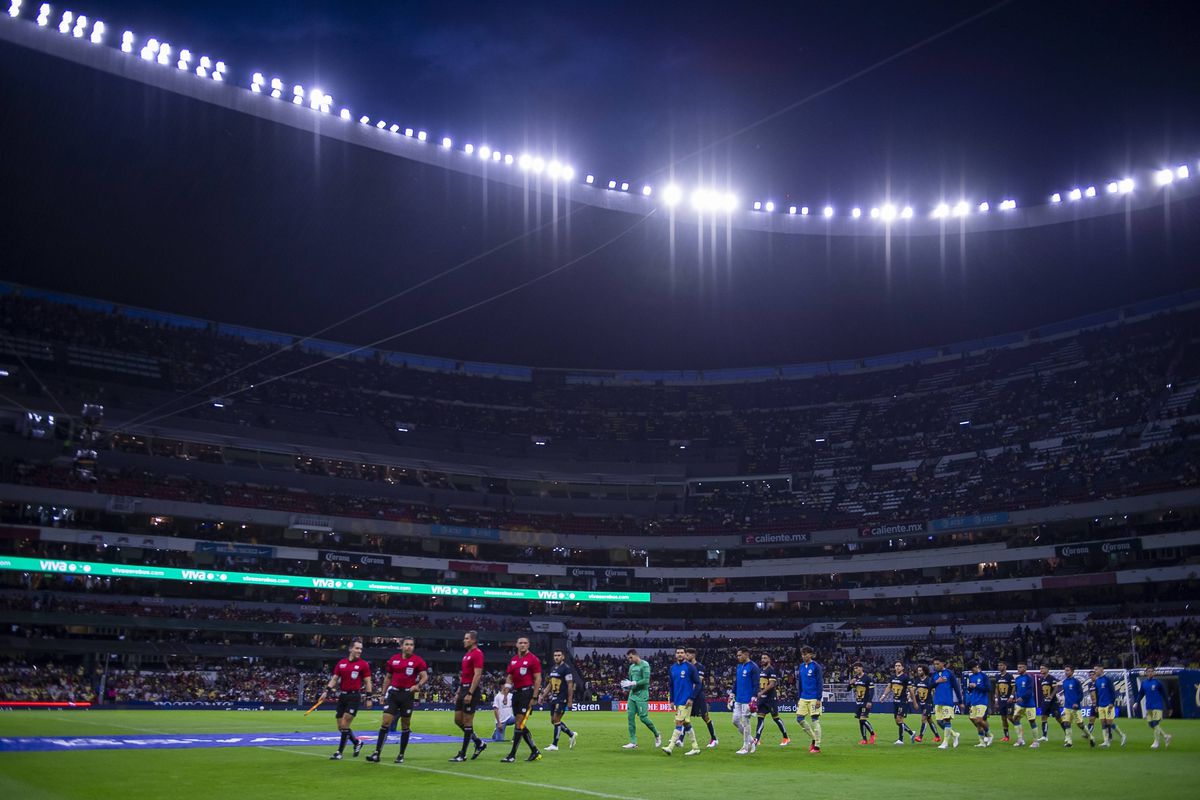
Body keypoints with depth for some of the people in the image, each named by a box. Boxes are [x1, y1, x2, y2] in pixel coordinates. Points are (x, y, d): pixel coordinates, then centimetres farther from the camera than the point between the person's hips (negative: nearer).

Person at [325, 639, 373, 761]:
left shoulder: (364, 664, -4)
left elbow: (367, 682, -2)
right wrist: (326, 691, -2)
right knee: (340, 727, 7)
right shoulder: (341, 663, 7)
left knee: (345, 725, -9)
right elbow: (334, 679, 10)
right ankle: (357, 742, 30)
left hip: (354, 697, -5)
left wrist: (368, 698, -6)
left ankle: (339, 752, 1)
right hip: (342, 696, 5)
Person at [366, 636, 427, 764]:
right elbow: (389, 677, 16)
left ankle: (401, 755, 16)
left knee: (405, 726, 5)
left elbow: (425, 677, -6)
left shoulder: (418, 660, -3)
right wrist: (384, 694, 15)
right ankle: (377, 753, -6)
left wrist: (417, 686, -25)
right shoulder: (393, 659, 7)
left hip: (407, 694, -2)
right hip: (393, 692, 2)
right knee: (385, 722, -7)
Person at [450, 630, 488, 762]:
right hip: (464, 689, 10)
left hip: (472, 690, -10)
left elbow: (477, 675, -19)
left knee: (467, 721, -4)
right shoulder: (467, 655, 18)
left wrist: (470, 693, -23)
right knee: (458, 720, 10)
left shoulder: (477, 654, -12)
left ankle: (462, 754, 2)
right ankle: (479, 743, 21)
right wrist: (458, 693, 20)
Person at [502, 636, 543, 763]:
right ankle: (535, 751, 19)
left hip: (527, 692, -7)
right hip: (516, 693, 7)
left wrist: (534, 698, -14)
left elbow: (538, 679, -8)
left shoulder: (533, 659, -6)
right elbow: (510, 678, 18)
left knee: (520, 724, -9)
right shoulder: (513, 660, 14)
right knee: (521, 726, 9)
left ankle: (512, 755, -7)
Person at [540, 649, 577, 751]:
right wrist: (543, 696, 17)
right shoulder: (553, 668, 14)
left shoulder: (566, 668, -11)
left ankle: (555, 745, 1)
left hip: (562, 698, -9)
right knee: (553, 721, 10)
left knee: (556, 720, -8)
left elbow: (570, 685, -13)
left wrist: (570, 701, -16)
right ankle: (571, 734, 27)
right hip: (554, 698, 9)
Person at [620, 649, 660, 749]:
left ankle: (657, 735, 16)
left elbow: (646, 681, -17)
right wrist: (626, 684, 0)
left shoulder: (644, 665, -9)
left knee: (643, 717, -7)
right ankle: (633, 742, 3)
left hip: (642, 696, -7)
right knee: (630, 717, -1)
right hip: (632, 695, 7)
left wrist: (632, 683, -18)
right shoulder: (631, 667, 15)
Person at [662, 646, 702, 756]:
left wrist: (691, 698, -13)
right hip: (677, 701, 7)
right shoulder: (673, 668, 10)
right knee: (687, 723, 10)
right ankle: (695, 748, 17)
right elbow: (671, 685, 18)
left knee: (679, 723, -10)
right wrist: (672, 700, 12)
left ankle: (670, 747, -11)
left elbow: (698, 683, -8)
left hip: (686, 701, -7)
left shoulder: (690, 667, -8)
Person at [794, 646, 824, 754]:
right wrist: (798, 698, 16)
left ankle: (817, 746, 3)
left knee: (815, 720, -3)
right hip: (803, 698, 7)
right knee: (799, 718, 2)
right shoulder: (801, 667, 11)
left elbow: (820, 683, -10)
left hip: (814, 699, -7)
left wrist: (819, 699, -15)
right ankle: (814, 738, 18)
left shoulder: (816, 667, -7)